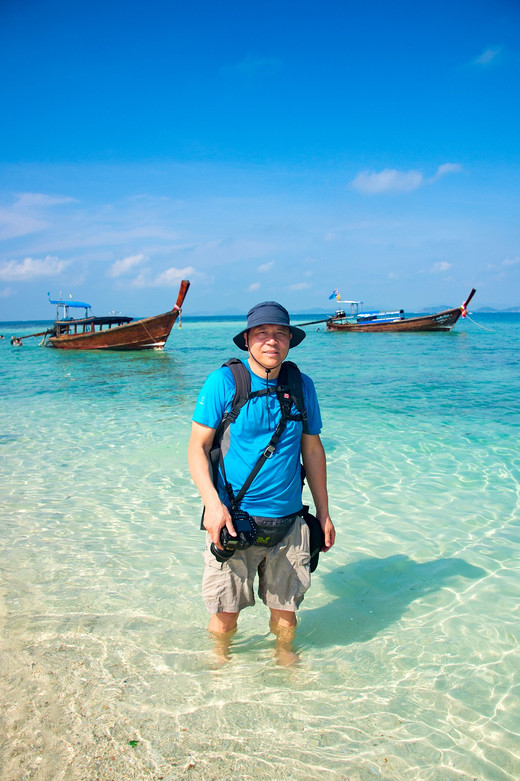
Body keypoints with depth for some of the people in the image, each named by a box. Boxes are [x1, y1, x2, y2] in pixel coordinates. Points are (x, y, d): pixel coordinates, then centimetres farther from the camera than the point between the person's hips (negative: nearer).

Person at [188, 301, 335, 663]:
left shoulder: (302, 386, 5)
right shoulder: (223, 382, -6)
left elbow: (313, 450, 12)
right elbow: (198, 446, -5)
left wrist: (324, 513, 13)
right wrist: (212, 503, -18)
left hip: (288, 523, 3)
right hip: (233, 520, -2)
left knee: (285, 609, 14)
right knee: (225, 613, 9)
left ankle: (284, 654, 43)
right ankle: (222, 658, 39)